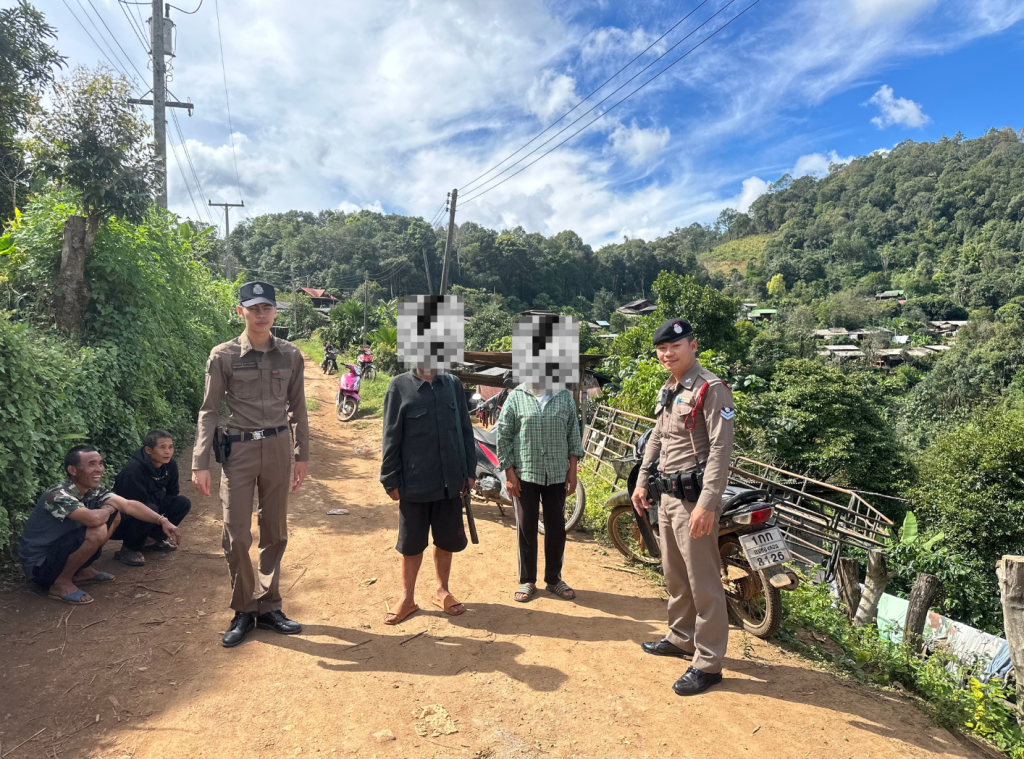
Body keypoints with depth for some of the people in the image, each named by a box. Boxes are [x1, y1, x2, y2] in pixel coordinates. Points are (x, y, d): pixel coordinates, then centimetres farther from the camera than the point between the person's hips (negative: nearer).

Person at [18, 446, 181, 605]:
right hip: (38, 565, -8)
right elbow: (93, 519, -42)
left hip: (59, 549, 8)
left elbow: (128, 504, -9)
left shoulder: (93, 492, -1)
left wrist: (162, 521, -22)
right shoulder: (58, 496, -27)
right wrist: (109, 509, -18)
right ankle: (62, 583, -9)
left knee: (114, 516, -1)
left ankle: (82, 571, 10)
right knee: (97, 531, -30)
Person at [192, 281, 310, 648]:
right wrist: (200, 463, -7)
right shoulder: (223, 356, -3)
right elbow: (209, 411, -2)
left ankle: (268, 607, 25)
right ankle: (243, 611, 20)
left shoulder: (290, 355, 4)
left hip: (278, 447, 2)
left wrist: (301, 456, 9)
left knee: (274, 533, 10)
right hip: (239, 449, -2)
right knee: (236, 536, 0)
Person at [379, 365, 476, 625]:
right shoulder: (399, 386, -6)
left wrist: (469, 471, 6)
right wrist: (391, 481, -4)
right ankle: (407, 598, 29)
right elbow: (392, 437, -5)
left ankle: (442, 591, 35)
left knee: (448, 539, 14)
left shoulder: (453, 384, 3)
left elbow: (465, 430, 7)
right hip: (414, 482, -3)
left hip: (450, 481, 3)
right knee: (411, 542, 10)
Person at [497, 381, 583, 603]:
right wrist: (509, 473, -7)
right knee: (526, 527, 6)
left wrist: (572, 469, 0)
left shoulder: (565, 396, 3)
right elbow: (503, 436, -4)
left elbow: (573, 433, 5)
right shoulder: (516, 396, -4)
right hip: (525, 473, -2)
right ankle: (527, 580, 20)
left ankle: (553, 578, 26)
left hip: (557, 474, 2)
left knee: (556, 527, 10)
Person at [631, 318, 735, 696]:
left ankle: (708, 663, 12)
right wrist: (642, 481, 17)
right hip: (668, 494, 9)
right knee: (674, 575, 21)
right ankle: (681, 637, 38)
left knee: (702, 582, 0)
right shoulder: (667, 390, 13)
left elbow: (721, 449, -21)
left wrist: (707, 503, -26)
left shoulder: (711, 389, -15)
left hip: (694, 498, -9)